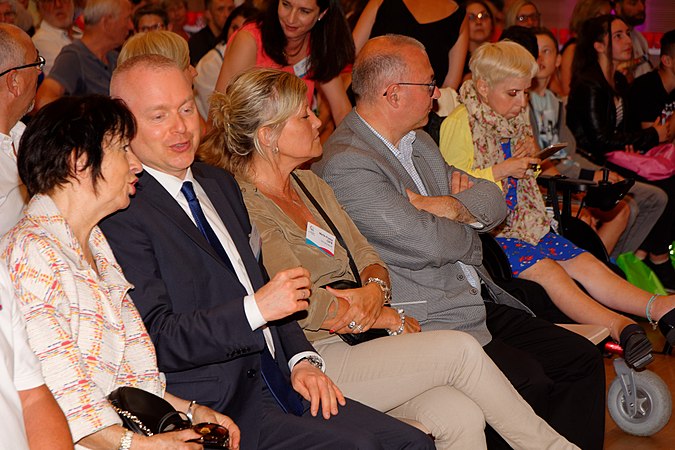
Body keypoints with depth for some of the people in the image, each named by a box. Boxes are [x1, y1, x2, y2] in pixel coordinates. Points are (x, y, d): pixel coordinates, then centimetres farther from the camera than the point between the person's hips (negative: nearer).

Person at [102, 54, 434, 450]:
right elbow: (155, 340, -17)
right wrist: (256, 308, -23)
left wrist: (301, 359, 6)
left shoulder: (220, 183, 17)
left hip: (275, 383, 8)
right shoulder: (122, 214, -11)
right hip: (214, 408, -8)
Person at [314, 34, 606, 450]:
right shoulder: (346, 165, -17)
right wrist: (471, 225, 0)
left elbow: (494, 201, 13)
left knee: (581, 358, 2)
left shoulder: (418, 141, 15)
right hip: (429, 320, -9)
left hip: (479, 302, 9)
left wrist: (455, 207, -9)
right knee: (529, 381, -24)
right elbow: (429, 244, -22)